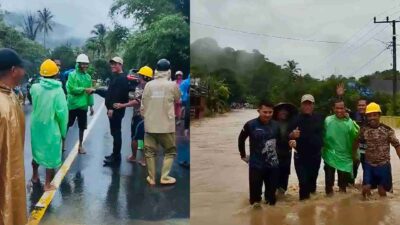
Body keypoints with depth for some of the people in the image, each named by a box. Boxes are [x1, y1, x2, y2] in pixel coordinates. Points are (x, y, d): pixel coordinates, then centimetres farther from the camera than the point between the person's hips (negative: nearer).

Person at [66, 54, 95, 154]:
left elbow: (90, 92, 10)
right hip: (72, 105, -4)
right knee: (67, 125, 6)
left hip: (83, 106, 5)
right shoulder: (72, 75, -8)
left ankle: (80, 146, 23)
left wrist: (91, 105, 8)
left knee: (82, 126, 11)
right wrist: (85, 89, -20)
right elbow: (72, 89, -18)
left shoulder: (88, 77, 8)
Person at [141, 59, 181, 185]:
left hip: (150, 124, 3)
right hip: (166, 125, -2)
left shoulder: (148, 85, 0)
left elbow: (143, 105, 4)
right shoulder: (172, 85, -7)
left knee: (150, 151, 12)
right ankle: (165, 177, 8)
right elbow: (178, 99, 11)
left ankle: (151, 178, 17)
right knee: (170, 151, 12)